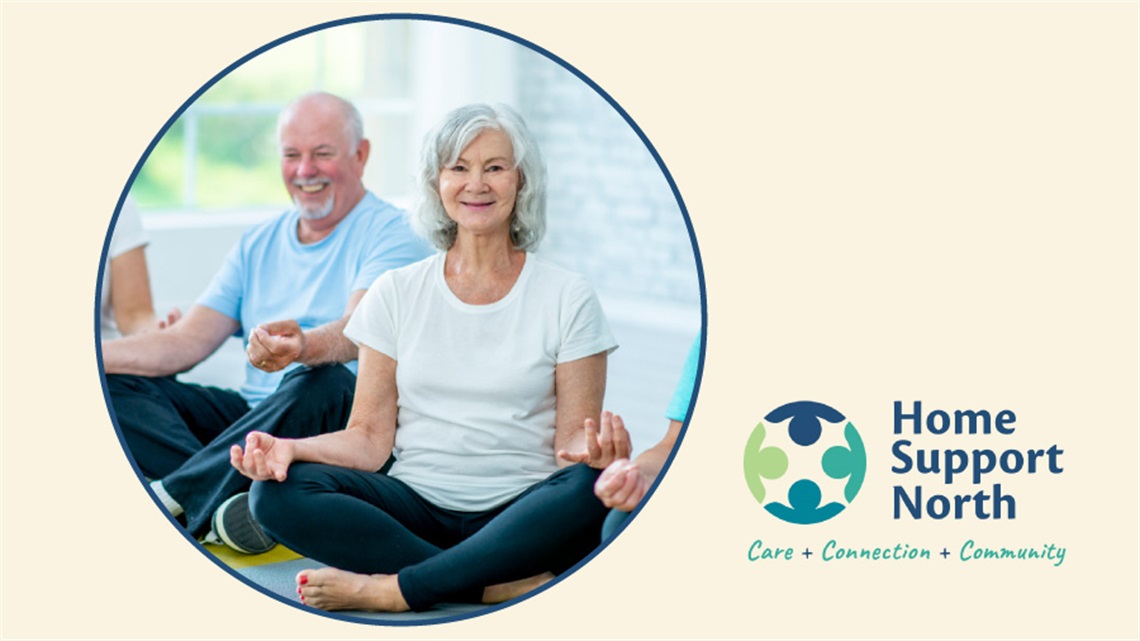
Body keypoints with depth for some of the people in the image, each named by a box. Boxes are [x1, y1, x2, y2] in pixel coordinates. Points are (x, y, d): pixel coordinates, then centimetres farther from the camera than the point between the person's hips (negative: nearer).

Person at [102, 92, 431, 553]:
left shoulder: (390, 234, -4)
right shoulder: (257, 245, 17)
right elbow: (186, 343, 10)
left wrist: (303, 346, -47)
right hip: (252, 412, 6)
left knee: (320, 382, -39)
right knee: (115, 388, -12)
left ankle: (169, 499, -32)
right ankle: (226, 508, -37)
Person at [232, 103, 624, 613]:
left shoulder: (568, 298, 4)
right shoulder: (398, 293, 9)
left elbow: (572, 437, 1)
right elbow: (370, 437, 5)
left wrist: (591, 449, -24)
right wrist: (291, 449, -15)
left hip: (519, 515, -2)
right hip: (418, 505, 2)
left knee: (592, 488, -35)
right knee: (278, 492, -24)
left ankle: (394, 589, -28)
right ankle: (502, 585, -26)